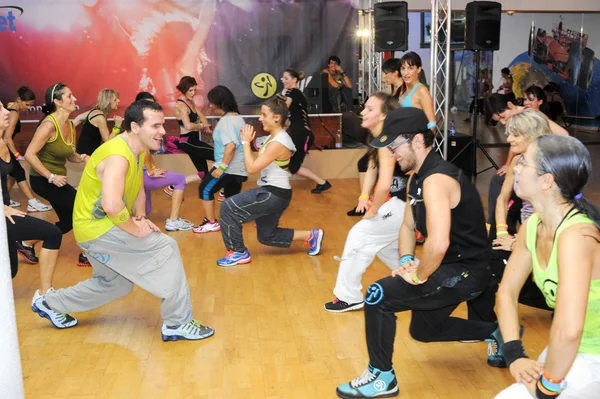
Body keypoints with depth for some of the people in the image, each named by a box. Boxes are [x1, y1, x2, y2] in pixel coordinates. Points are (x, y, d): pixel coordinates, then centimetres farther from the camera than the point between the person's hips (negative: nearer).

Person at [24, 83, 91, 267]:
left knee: (68, 221, 15)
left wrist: (83, 157, -10)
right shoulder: (49, 124, -21)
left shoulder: (70, 125, 5)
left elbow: (70, 155, 12)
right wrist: (51, 177, -25)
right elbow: (29, 154, -24)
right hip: (43, 180, -9)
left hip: (57, 180, 9)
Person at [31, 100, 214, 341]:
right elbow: (111, 205, -42)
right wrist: (135, 229, -27)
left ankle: (51, 304, 40)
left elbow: (138, 190, 16)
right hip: (97, 228, -10)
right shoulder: (118, 156, -27)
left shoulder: (137, 150, 4)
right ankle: (177, 323, -7)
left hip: (97, 227, 10)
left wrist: (140, 217, -2)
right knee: (166, 249, -15)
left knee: (114, 284, 25)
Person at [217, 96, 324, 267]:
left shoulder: (278, 143, -22)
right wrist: (248, 141, 2)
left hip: (274, 194, -10)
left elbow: (251, 168, -22)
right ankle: (311, 235, 24)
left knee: (228, 207, -11)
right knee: (267, 236, 20)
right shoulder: (274, 137, 9)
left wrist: (246, 142, -15)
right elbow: (257, 164, 11)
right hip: (272, 192, 10)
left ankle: (239, 253, 1)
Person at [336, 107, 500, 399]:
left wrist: (419, 277, -21)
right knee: (423, 330, 27)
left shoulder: (436, 180, -27)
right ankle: (493, 332, 39)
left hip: (464, 271, -11)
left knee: (378, 296, -18)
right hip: (450, 267, 11)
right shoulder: (416, 177, 7)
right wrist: (406, 261, -2)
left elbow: (438, 244, -37)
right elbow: (408, 226, 15)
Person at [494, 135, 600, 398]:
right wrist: (514, 355, -10)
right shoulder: (533, 226, -7)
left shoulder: (576, 235, -32)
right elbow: (507, 292, 1)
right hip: (573, 348, 7)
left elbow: (568, 330, -42)